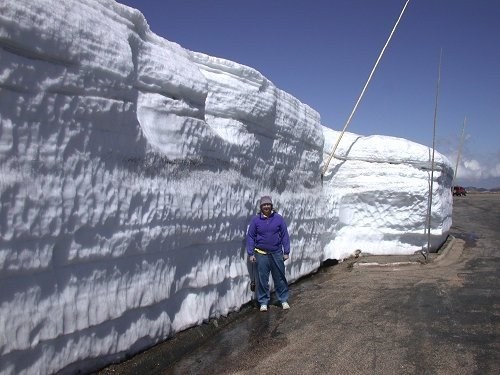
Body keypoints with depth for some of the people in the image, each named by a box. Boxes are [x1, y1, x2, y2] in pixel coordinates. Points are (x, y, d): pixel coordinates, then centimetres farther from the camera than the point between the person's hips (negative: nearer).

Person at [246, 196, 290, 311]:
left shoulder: (279, 218, -2)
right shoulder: (255, 220, -2)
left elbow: (285, 235, 2)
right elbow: (250, 237, 1)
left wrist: (286, 252, 1)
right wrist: (250, 253, -2)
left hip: (277, 253, 0)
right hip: (261, 254, 0)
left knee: (280, 278, 8)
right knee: (262, 279, 6)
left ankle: (284, 299, 23)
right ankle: (263, 302, 19)